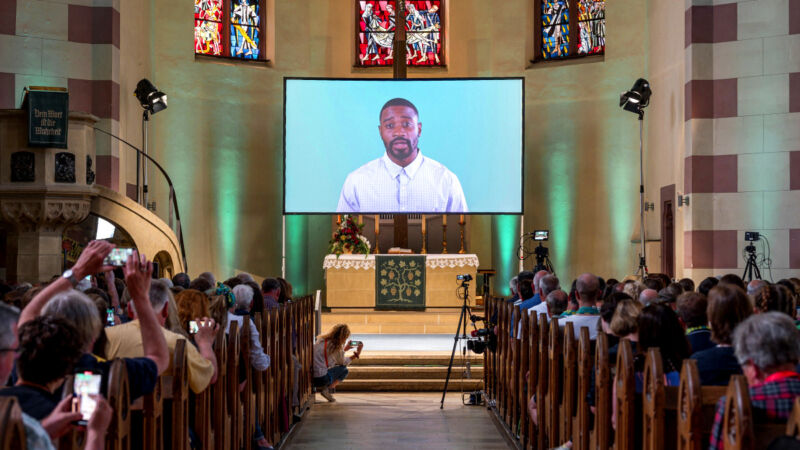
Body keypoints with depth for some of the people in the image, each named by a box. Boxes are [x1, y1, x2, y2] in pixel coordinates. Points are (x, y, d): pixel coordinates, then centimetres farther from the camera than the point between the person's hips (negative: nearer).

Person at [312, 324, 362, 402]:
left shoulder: (322, 340, 11)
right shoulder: (334, 346, -11)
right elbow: (343, 362, 6)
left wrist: (345, 348, 35)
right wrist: (357, 354, 12)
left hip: (311, 377, 7)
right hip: (321, 379, -7)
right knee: (344, 370, 14)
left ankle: (326, 389, 11)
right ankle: (327, 389, -2)